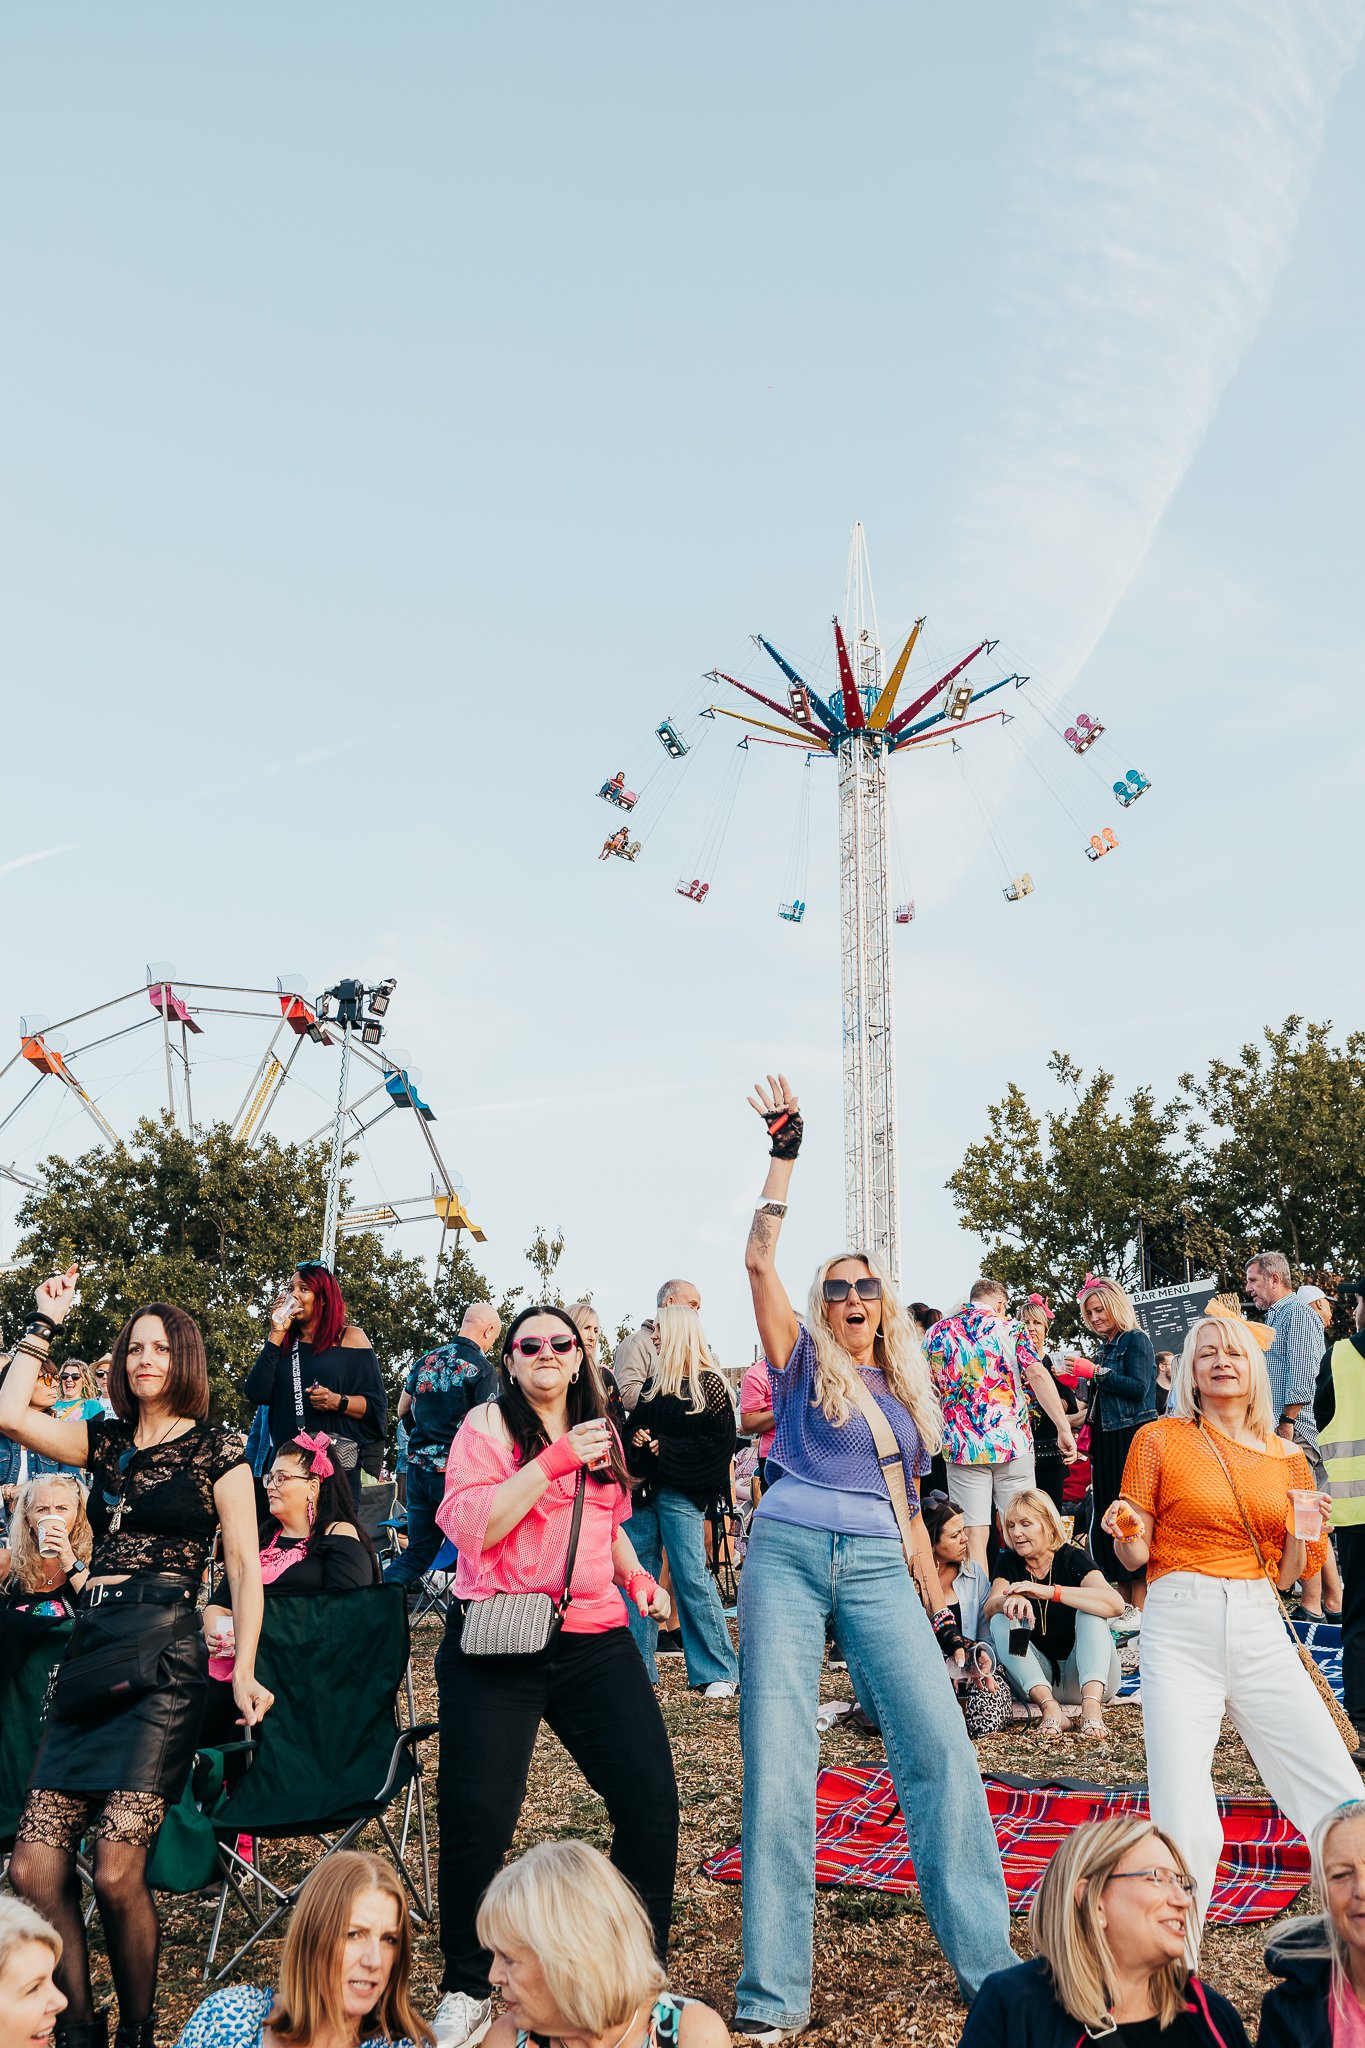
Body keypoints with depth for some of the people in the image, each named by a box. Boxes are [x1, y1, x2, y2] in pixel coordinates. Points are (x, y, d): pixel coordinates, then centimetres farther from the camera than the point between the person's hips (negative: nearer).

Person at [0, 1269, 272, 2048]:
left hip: (165, 1660, -5)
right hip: (89, 1654, 5)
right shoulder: (106, 1441, 17)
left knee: (117, 1873, -13)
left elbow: (244, 1562, 0)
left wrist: (245, 1669, -8)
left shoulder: (217, 1447, 3)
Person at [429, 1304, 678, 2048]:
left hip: (595, 1639, 4)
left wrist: (637, 1576, 11)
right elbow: (471, 1526, -14)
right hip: (497, 1642, -4)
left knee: (651, 1799, -6)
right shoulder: (488, 1425, 0)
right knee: (476, 1818, -8)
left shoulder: (601, 1433, 16)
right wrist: (555, 1460, -19)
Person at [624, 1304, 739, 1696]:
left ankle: (720, 1671, -1)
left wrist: (667, 1449, -14)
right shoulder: (653, 1381, 15)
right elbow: (633, 1426, 22)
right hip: (643, 1489, 7)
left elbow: (719, 1443, -10)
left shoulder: (708, 1385, -5)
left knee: (692, 1578, -9)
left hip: (681, 1494, -7)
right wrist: (636, 1440, -1)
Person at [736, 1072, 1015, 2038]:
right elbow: (759, 1260, -5)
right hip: (788, 1556, -3)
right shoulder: (801, 1360, 8)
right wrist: (785, 1153, -8)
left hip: (878, 1568, 3)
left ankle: (992, 1962, 1)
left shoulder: (906, 1391, 18)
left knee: (942, 1747, -9)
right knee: (778, 1761, -5)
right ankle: (772, 1996, 1)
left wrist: (935, 1599, 17)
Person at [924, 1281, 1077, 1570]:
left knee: (974, 1535, 1)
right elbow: (1037, 1375, -11)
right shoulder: (1009, 1329, 2)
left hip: (961, 1447, 1)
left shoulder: (937, 1333, 8)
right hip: (1013, 1443, -1)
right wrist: (1064, 1429, -12)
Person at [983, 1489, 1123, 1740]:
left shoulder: (1072, 1557, -9)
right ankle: (1048, 1705, -35)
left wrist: (1049, 1591, -37)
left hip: (1082, 1675, -3)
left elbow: (1116, 1604, -28)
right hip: (1038, 1677, 3)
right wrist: (1011, 1600, -38)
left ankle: (1091, 1704, -44)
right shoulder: (1009, 1562, 4)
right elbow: (989, 1608, -13)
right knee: (1001, 1620, -18)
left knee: (1090, 1611, -24)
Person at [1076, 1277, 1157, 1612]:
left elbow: (1138, 1388, -17)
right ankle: (1125, 1602, 10)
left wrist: (1096, 1372, -19)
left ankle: (1140, 1607, -7)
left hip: (1133, 1439, -8)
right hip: (1108, 1441, 8)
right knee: (1109, 1517, 6)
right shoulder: (1106, 1346, 17)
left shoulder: (1136, 1340, -5)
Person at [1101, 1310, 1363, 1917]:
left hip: (1261, 1630, 3)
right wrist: (1126, 1531, -17)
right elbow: (1136, 1555, 5)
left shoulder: (1287, 1457, 13)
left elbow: (1285, 1574, 16)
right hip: (1179, 1628, -3)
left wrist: (1303, 1532, -4)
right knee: (1184, 1826, -10)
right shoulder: (1159, 1440, 3)